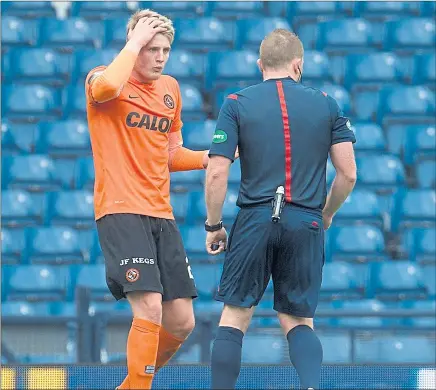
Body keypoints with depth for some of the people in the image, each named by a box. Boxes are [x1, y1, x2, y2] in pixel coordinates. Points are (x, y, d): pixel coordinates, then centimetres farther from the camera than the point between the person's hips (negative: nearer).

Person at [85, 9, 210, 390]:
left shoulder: (170, 89, 15)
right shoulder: (101, 79, -4)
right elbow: (106, 87, -31)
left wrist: (208, 157, 8)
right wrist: (135, 41, -18)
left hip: (160, 214, 7)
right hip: (120, 211, -7)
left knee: (181, 323, 5)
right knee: (149, 308, -22)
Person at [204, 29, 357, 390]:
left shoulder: (237, 104, 2)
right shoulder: (326, 105, 6)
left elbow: (217, 173, -5)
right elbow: (348, 174, 4)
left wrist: (213, 226, 7)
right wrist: (327, 214, 20)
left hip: (255, 221, -2)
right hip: (306, 225, 2)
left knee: (234, 317, 8)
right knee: (299, 321, 11)